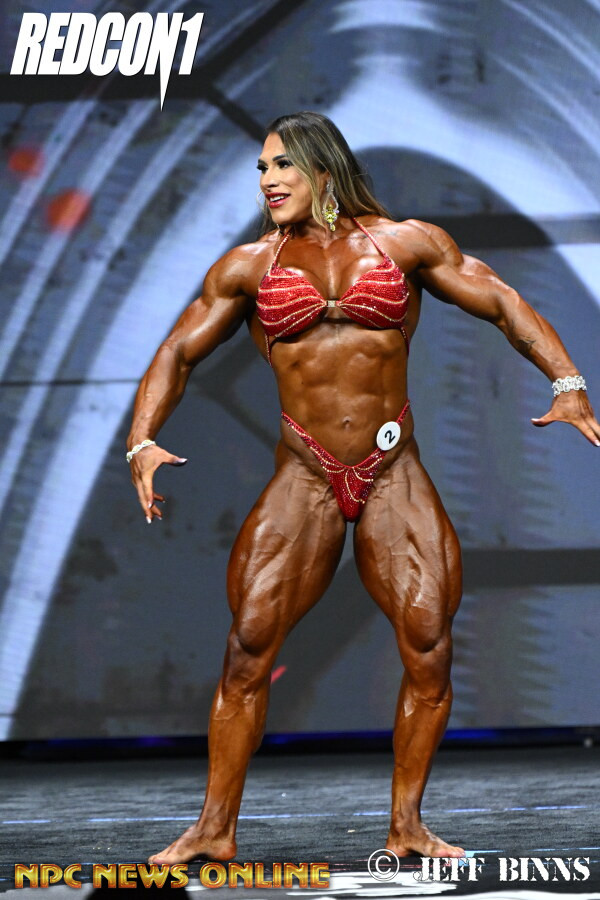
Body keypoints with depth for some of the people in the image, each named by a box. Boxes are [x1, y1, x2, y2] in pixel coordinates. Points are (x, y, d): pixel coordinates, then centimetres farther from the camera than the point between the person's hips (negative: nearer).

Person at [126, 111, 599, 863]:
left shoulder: (403, 243, 5)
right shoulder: (249, 266, 8)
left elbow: (504, 306, 7)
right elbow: (178, 354, 11)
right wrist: (142, 441, -5)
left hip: (394, 475, 0)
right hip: (303, 477, 0)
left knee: (430, 651, -8)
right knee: (247, 650, -9)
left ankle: (406, 827, 5)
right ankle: (215, 828, -1)